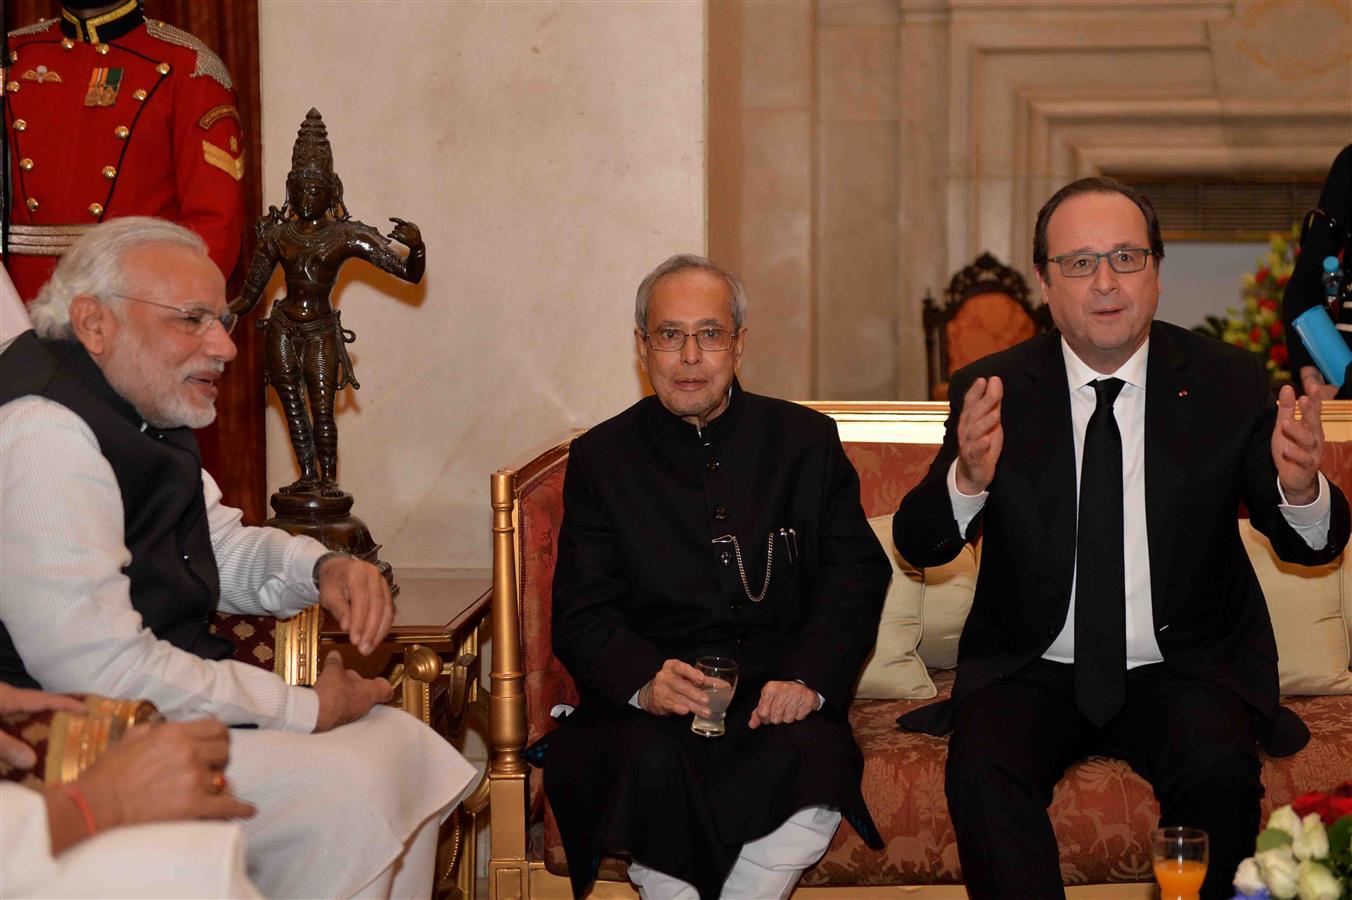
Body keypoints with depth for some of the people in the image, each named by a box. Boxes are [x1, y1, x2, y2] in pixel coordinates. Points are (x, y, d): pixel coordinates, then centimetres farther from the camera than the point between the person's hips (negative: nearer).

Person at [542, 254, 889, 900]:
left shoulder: (806, 440, 12)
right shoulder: (601, 458, 9)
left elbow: (857, 574, 6)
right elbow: (582, 615, 2)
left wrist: (809, 678, -13)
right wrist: (643, 681, -20)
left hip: (779, 693, 1)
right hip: (648, 699, 0)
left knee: (812, 762, -32)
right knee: (653, 767, -34)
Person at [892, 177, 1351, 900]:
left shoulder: (1226, 382, 0)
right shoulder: (991, 391, -1)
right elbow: (918, 547, -8)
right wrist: (967, 479, -31)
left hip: (1184, 669, 0)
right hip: (1032, 670, 0)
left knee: (1219, 770, -29)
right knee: (981, 772, -29)